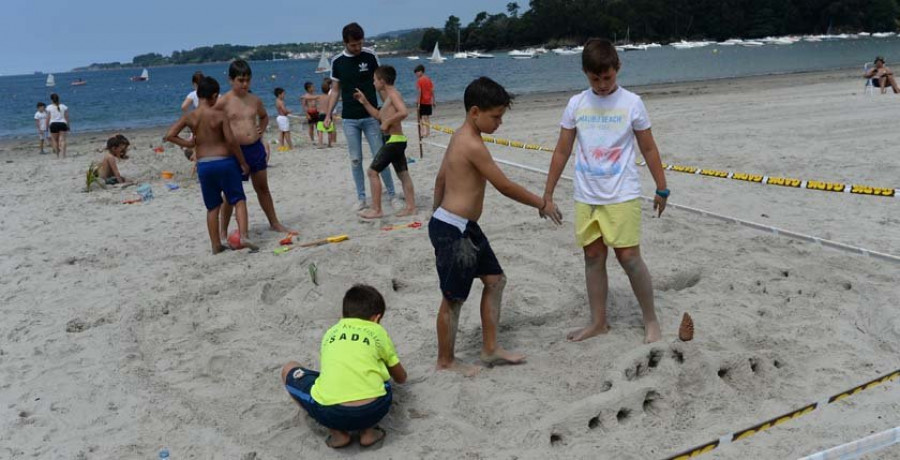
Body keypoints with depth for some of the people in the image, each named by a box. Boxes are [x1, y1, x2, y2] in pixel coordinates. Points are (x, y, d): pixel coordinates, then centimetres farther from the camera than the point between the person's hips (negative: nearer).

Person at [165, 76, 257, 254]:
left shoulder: (189, 117, 0)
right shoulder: (220, 115, -9)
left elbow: (169, 135, -5)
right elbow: (231, 140, -12)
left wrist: (188, 144, 9)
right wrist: (243, 162, -4)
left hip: (203, 165, 3)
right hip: (225, 161, -3)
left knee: (212, 207, 14)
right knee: (239, 200, 6)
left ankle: (216, 244, 18)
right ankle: (243, 236, -11)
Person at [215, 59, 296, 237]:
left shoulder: (255, 100, 7)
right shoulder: (223, 102, -7)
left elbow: (264, 117, 26)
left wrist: (261, 130, 9)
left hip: (255, 148, 5)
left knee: (263, 188, 16)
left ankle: (274, 223, 27)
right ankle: (223, 232, 13)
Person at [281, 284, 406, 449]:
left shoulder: (330, 333, 24)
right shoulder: (378, 332, 21)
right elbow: (401, 378, 36)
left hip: (329, 413, -1)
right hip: (372, 410, 1)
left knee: (289, 370, 26)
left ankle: (338, 434, 15)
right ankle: (368, 431, 14)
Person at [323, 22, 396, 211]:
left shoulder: (370, 56, -4)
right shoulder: (337, 62, 2)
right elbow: (336, 90, 10)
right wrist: (328, 114, 4)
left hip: (371, 116, -2)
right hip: (349, 119, 2)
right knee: (355, 159, 6)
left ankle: (392, 194, 11)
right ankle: (361, 198, 15)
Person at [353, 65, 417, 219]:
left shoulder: (393, 94, -13)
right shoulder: (389, 96, 17)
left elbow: (404, 112, -29)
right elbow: (379, 116, 26)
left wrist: (387, 122, -22)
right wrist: (365, 102, 22)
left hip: (393, 140, -11)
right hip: (398, 140, 11)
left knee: (373, 171, -5)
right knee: (403, 174, 12)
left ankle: (376, 209, -3)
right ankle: (411, 207, 14)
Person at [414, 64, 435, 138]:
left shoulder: (419, 80, -10)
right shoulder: (429, 80, 8)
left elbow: (419, 92, -16)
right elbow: (432, 91, 8)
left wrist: (418, 102, -15)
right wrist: (433, 101, 13)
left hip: (422, 102, -6)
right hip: (429, 102, 6)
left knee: (421, 117, 0)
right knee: (428, 118, 11)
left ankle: (422, 133, -5)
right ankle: (428, 132, 12)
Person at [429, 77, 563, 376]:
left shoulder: (460, 138, 10)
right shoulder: (473, 146, -20)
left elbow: (440, 178, 18)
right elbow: (505, 186, -17)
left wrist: (438, 216, 26)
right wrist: (543, 205, -5)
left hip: (465, 227, 10)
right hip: (453, 230, -10)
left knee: (495, 280, 15)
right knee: (454, 299, 2)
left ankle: (490, 349, 23)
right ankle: (445, 361, 18)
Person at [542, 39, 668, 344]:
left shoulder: (631, 103, -4)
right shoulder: (576, 104, 3)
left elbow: (648, 149, 3)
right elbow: (562, 151, 7)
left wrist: (662, 189, 4)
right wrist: (548, 193, 7)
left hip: (622, 196, -3)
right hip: (586, 197, 3)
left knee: (628, 256, -5)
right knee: (593, 257, 8)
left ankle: (651, 320, 11)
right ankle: (598, 322, 20)